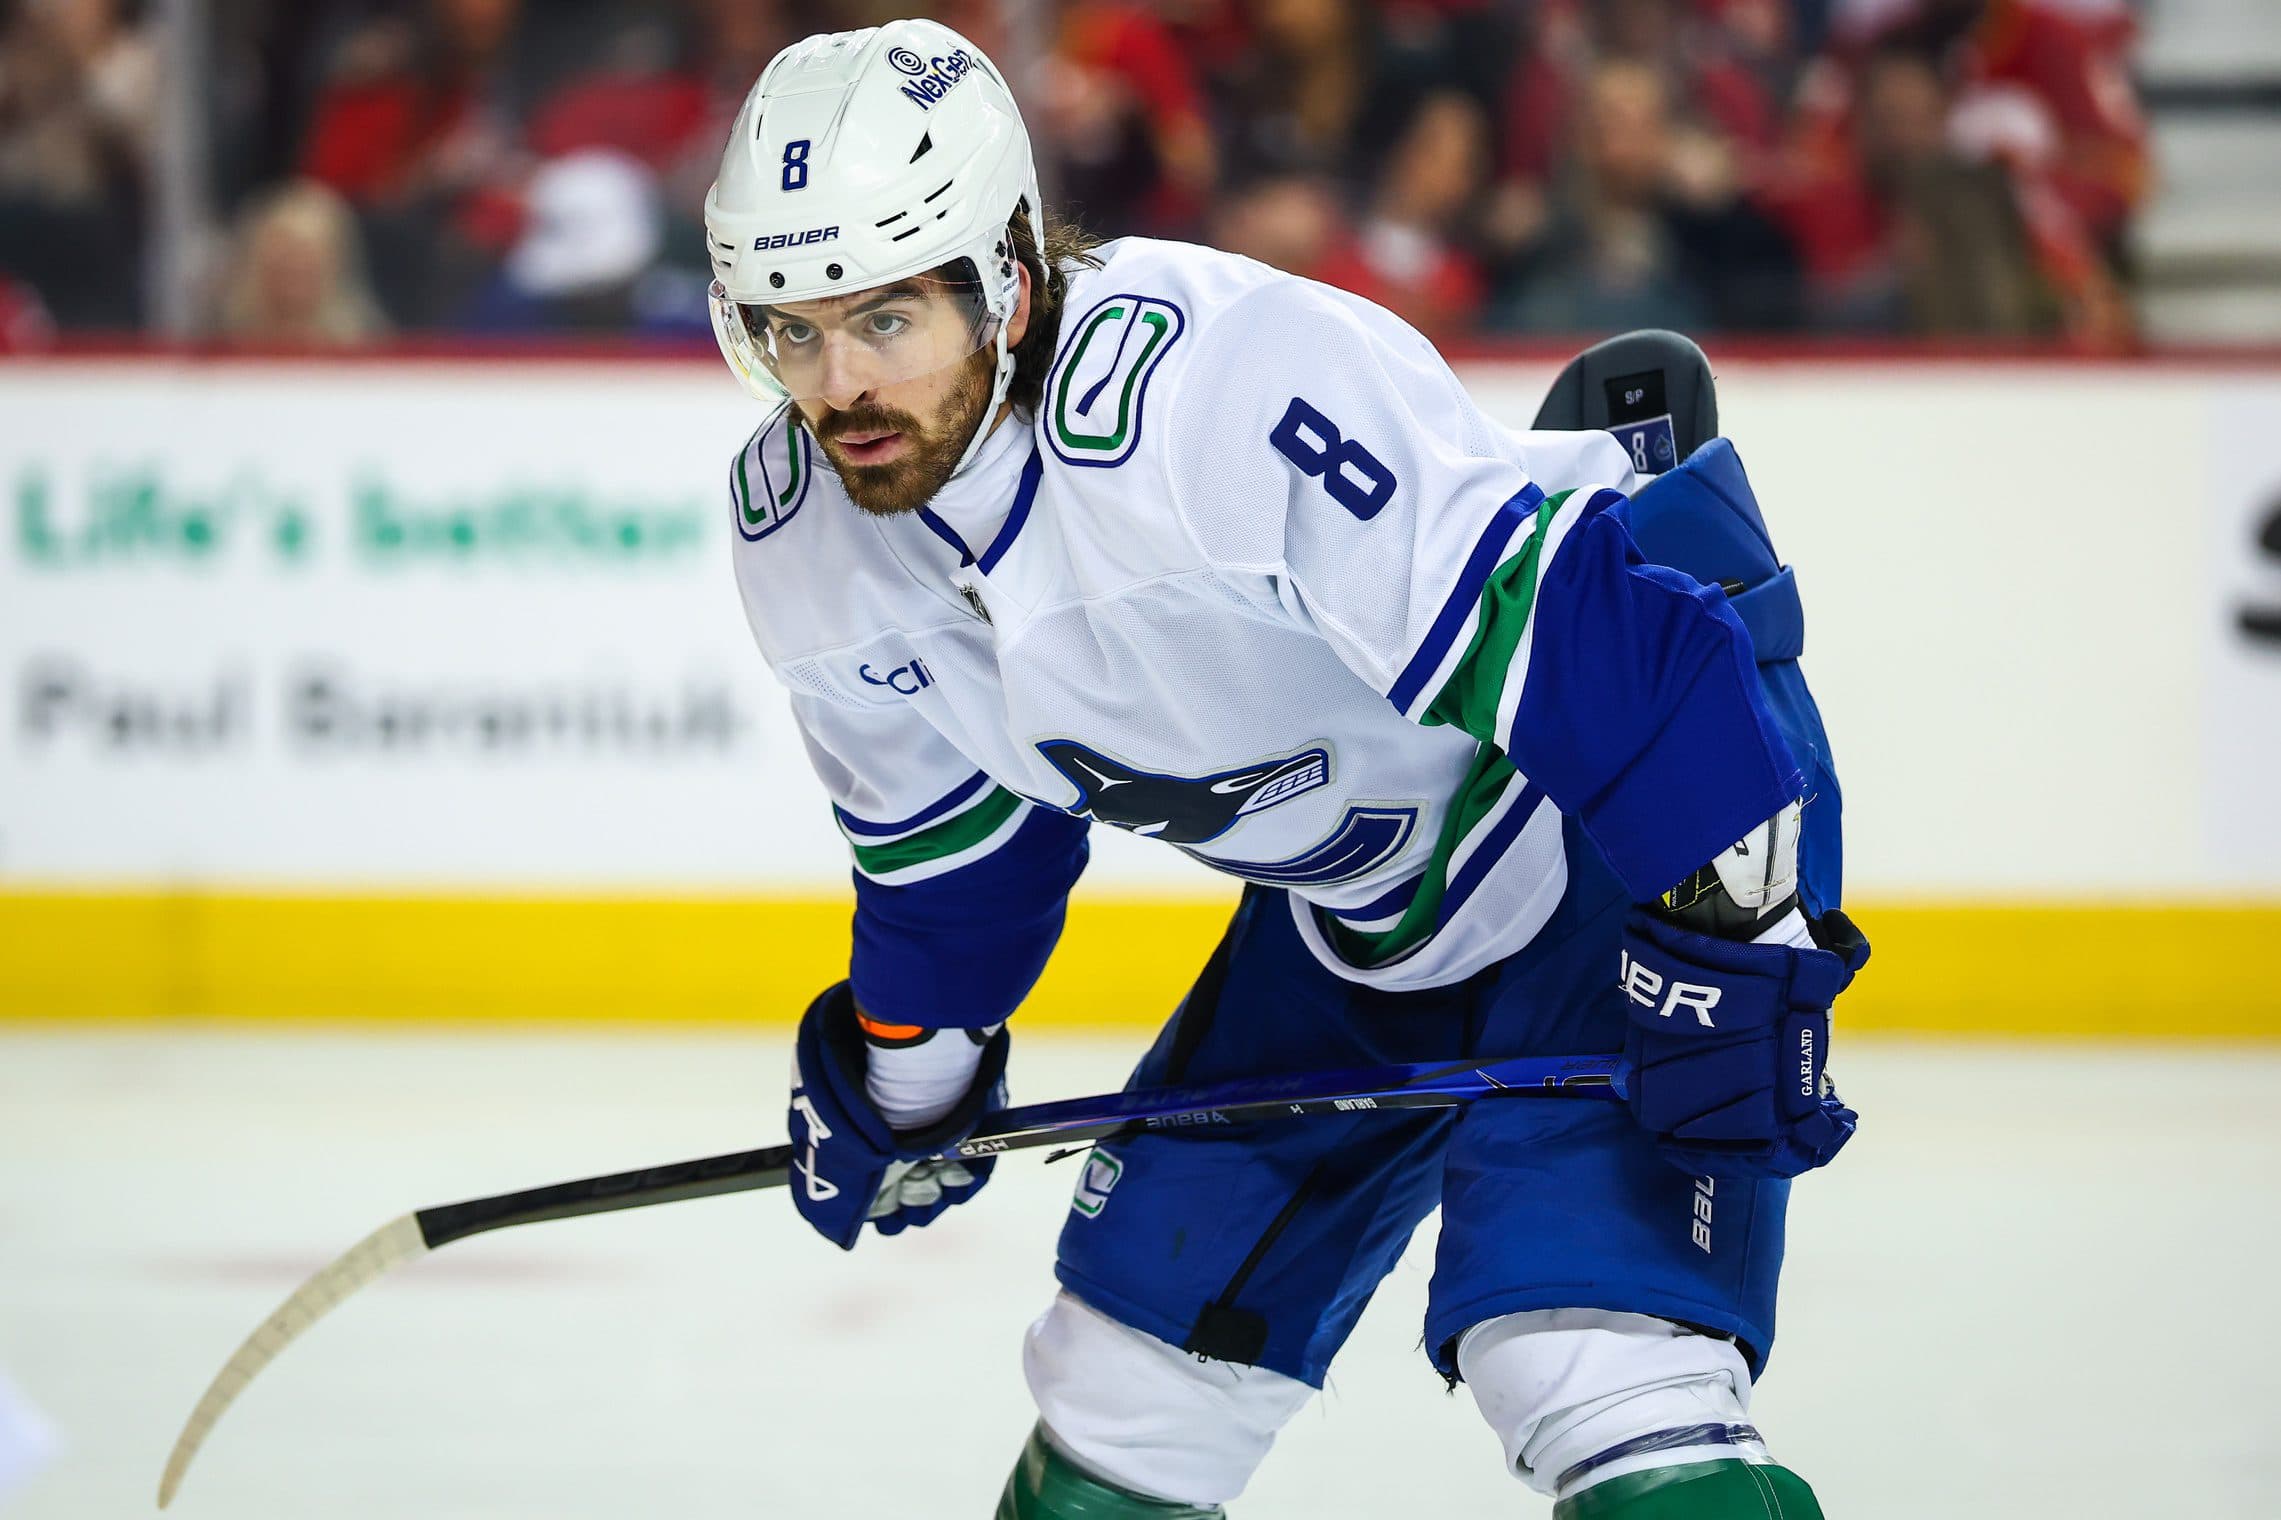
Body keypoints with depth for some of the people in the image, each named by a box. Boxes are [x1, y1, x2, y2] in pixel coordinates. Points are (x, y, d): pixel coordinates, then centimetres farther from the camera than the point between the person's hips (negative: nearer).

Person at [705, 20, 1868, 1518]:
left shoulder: (1210, 387, -34)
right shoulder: (802, 532, -8)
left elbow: (1558, 627, -32)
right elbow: (943, 816, 13)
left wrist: (1735, 942, -32)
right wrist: (906, 1065, 25)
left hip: (1639, 811, -8)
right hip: (1358, 912, 8)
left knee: (1595, 1375, -25)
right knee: (1129, 1366, 12)